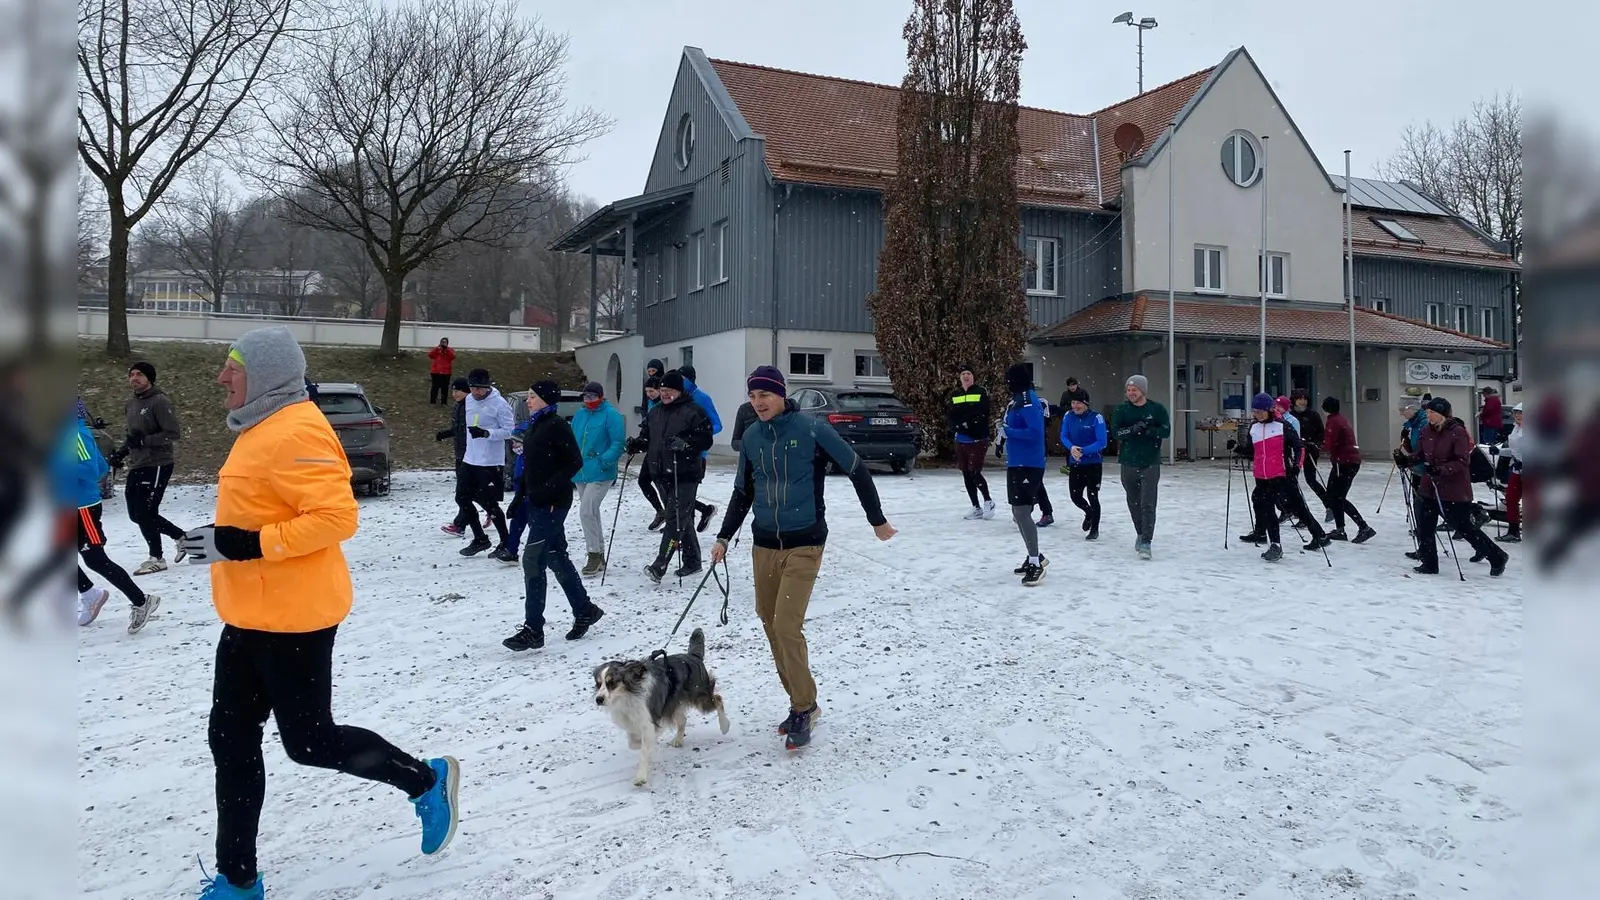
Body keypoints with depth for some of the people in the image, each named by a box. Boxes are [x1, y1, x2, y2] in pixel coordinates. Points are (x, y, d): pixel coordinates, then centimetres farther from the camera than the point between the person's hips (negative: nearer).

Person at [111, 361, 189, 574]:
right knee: (136, 514, 10)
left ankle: (156, 558, 9)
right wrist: (121, 452, 11)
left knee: (146, 513, -6)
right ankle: (181, 536, 25)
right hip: (137, 466, 9)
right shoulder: (131, 404, 13)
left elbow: (174, 433, -18)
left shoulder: (159, 402, -12)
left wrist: (144, 440, -22)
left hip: (157, 465, -9)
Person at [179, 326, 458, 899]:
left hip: (293, 619, -10)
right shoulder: (262, 428, 13)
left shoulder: (296, 433, -19)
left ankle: (426, 781, 21)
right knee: (231, 743, 12)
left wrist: (243, 545, -27)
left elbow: (336, 517, -26)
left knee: (309, 741, 1)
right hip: (251, 617, 10)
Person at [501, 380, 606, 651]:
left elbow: (575, 462, -16)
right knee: (557, 558, 15)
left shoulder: (556, 426, -13)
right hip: (537, 502, 9)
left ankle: (533, 630, -5)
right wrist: (522, 491, 14)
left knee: (533, 560, -10)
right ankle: (585, 611, 29)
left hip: (553, 503, -9)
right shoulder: (534, 425, 13)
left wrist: (551, 487, -21)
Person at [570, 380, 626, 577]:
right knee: (591, 514, 14)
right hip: (580, 473, 8)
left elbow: (619, 442, -13)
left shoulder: (611, 415, -8)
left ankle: (595, 555, -4)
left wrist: (604, 460, -21)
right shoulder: (579, 415, 13)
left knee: (586, 512, -15)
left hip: (600, 474, -8)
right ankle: (599, 557, 25)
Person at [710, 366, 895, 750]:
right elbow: (742, 493, 15)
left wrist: (877, 520, 3)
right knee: (771, 625, 8)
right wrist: (724, 537, 8)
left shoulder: (812, 429, -12)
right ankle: (802, 703, 23)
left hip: (804, 545, -5)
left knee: (787, 626, -13)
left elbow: (857, 471, -3)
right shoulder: (751, 437, 3)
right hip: (764, 545, 5)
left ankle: (804, 707, 4)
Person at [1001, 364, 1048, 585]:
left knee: (1022, 512, -12)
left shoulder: (1027, 401, -17)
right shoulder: (1019, 400, 13)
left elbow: (1035, 433, -24)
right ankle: (1035, 556, 28)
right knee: (1019, 512, 17)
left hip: (1028, 465, -11)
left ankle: (1036, 564, -9)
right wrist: (1006, 430, 6)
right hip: (1017, 463, 11)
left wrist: (1008, 431, -16)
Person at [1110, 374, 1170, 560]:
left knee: (1148, 504, -10)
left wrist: (1148, 430, -24)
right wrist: (1132, 429, -27)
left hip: (1151, 463, -2)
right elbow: (1115, 431, -10)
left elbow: (1166, 431, -8)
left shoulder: (1157, 409, -1)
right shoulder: (1121, 410, 1)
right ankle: (1140, 533, 35)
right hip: (1128, 463, 2)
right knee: (1134, 503, 15)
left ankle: (1146, 542, -11)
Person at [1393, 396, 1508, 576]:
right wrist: (1406, 460, -6)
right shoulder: (1427, 432, 3)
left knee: (1464, 527, 2)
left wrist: (1440, 470, -32)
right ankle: (1429, 564, 19)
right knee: (1424, 527, 7)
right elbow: (1421, 455, 13)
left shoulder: (1458, 432, -17)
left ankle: (1497, 557, 21)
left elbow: (1462, 462, -19)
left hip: (1455, 490, -7)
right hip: (1430, 487, 7)